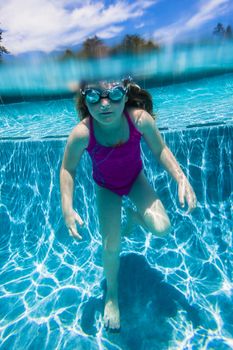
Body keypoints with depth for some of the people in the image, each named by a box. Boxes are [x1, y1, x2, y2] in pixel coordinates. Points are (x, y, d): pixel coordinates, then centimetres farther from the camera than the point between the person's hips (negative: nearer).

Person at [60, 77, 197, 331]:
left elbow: (160, 150, -14)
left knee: (161, 228, -17)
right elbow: (67, 169, -16)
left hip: (135, 178, 2)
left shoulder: (140, 119, -30)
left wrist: (181, 178, -28)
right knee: (110, 246, -5)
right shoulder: (81, 134, -32)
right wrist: (67, 208, -25)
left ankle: (133, 216, 23)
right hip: (106, 187, -1)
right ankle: (111, 294, 30)